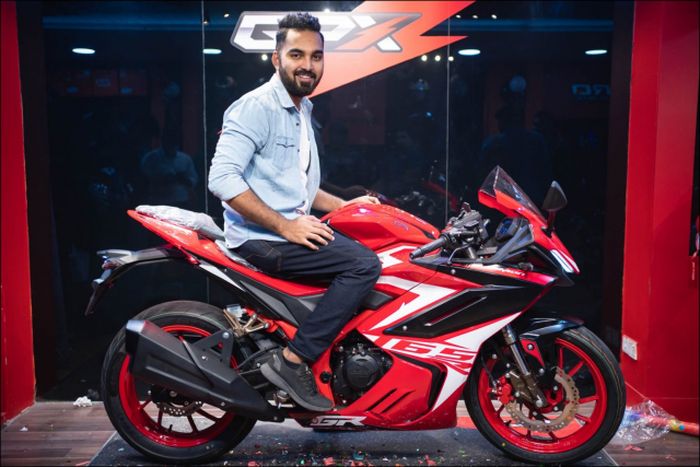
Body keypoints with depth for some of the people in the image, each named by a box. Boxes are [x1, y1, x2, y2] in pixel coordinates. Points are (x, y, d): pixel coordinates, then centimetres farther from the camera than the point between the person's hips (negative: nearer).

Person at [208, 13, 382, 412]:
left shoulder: (303, 112, 19)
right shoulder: (256, 107, -11)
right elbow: (222, 178, -23)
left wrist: (345, 205, 12)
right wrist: (285, 226, -23)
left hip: (291, 227, 10)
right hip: (260, 237, -10)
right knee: (364, 264, -22)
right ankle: (293, 360, -15)